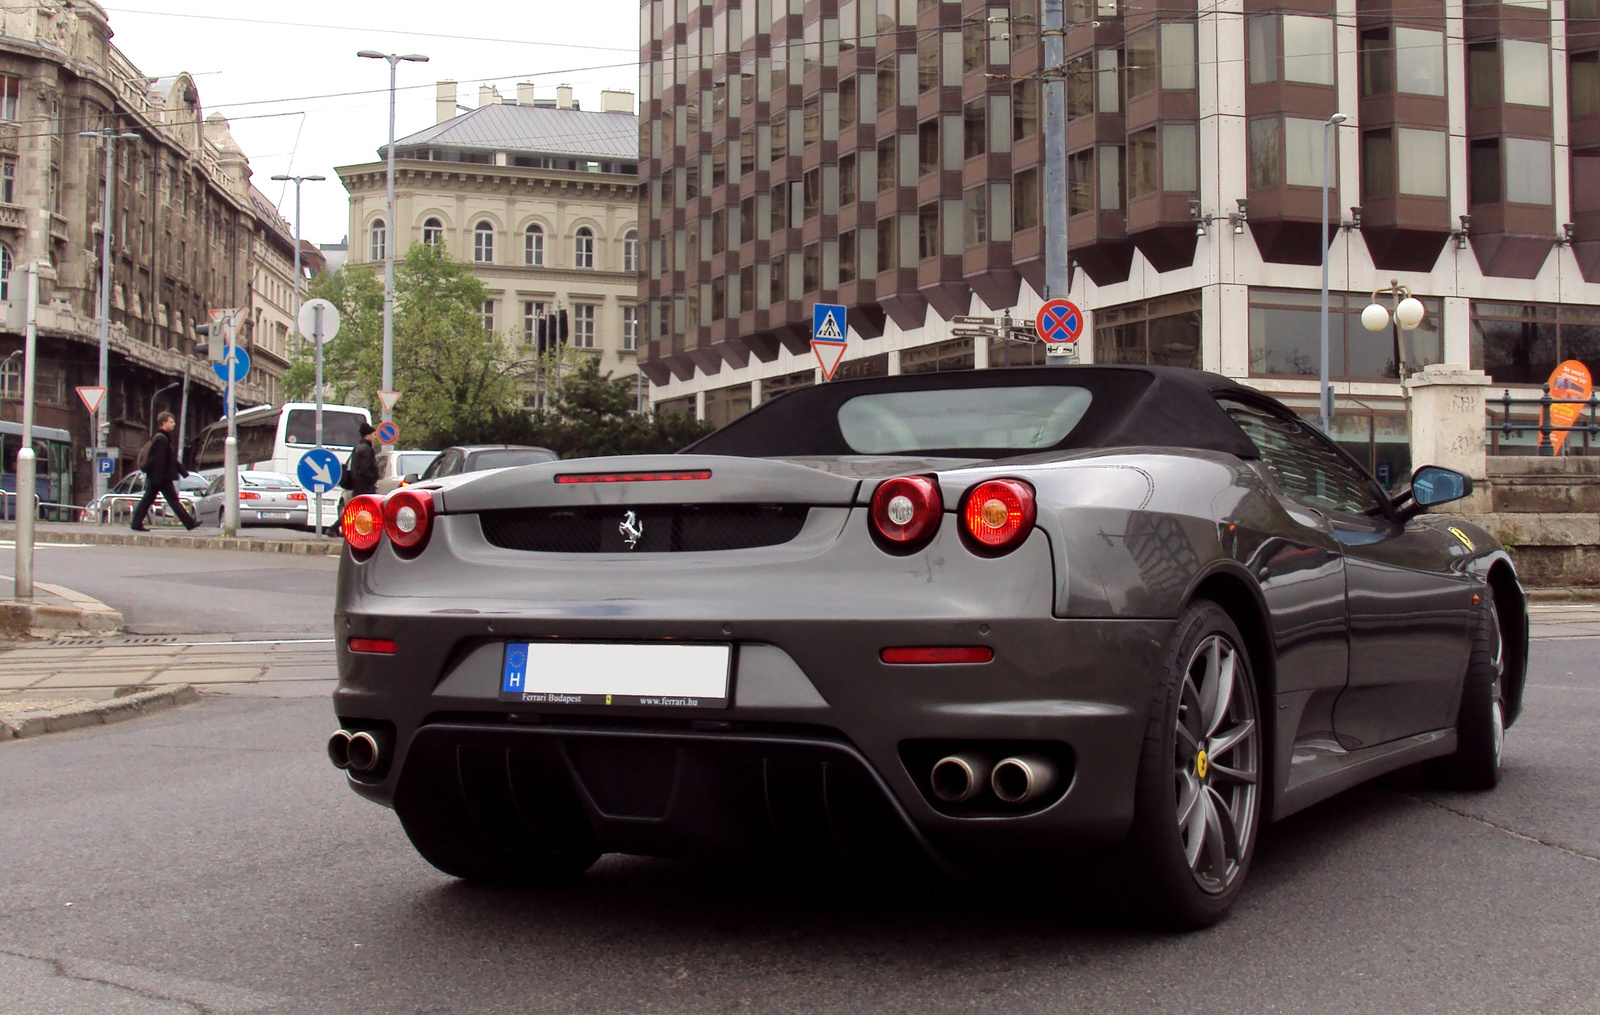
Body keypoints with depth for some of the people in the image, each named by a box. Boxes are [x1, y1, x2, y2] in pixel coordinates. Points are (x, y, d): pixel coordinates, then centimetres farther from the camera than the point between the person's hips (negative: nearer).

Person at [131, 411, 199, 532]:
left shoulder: (165, 438, 18)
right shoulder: (161, 439, -15)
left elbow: (172, 459, 24)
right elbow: (158, 460, -21)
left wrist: (183, 471, 24)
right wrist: (157, 478, -24)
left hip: (154, 477, 10)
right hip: (162, 477, -10)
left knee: (148, 499, 9)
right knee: (173, 499, -5)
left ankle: (137, 523, 8)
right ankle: (189, 523, -1)